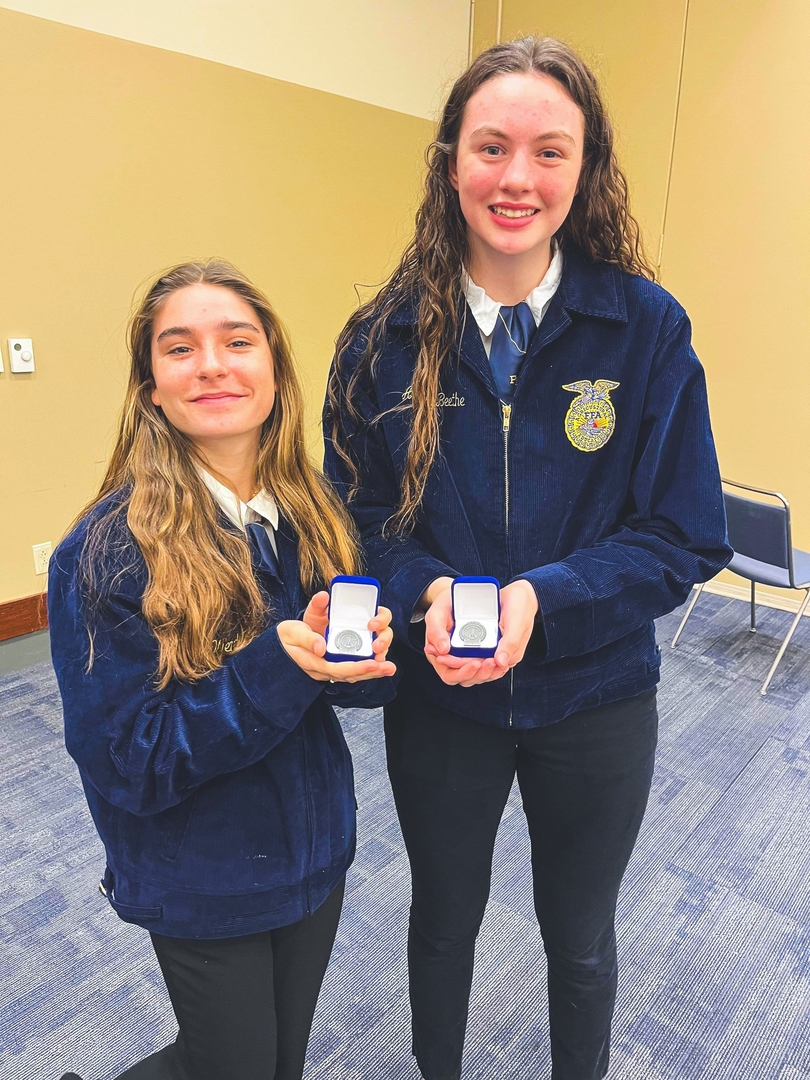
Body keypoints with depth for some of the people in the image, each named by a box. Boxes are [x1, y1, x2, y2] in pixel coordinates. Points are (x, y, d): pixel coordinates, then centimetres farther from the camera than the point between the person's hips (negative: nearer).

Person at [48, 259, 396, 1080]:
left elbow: (352, 677, 1)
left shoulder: (315, 512, -8)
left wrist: (367, 654, -23)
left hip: (316, 850, 5)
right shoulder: (109, 549, -22)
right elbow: (123, 761, -20)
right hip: (202, 887, -4)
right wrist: (274, 667, -34)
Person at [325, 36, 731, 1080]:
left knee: (579, 938, 25)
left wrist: (544, 600, -24)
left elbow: (688, 536, -9)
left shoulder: (648, 329, -11)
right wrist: (426, 593, -23)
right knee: (443, 918, 26)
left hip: (597, 702, 0)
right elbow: (356, 516, -3)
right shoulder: (387, 337, -9)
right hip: (436, 697, 1)